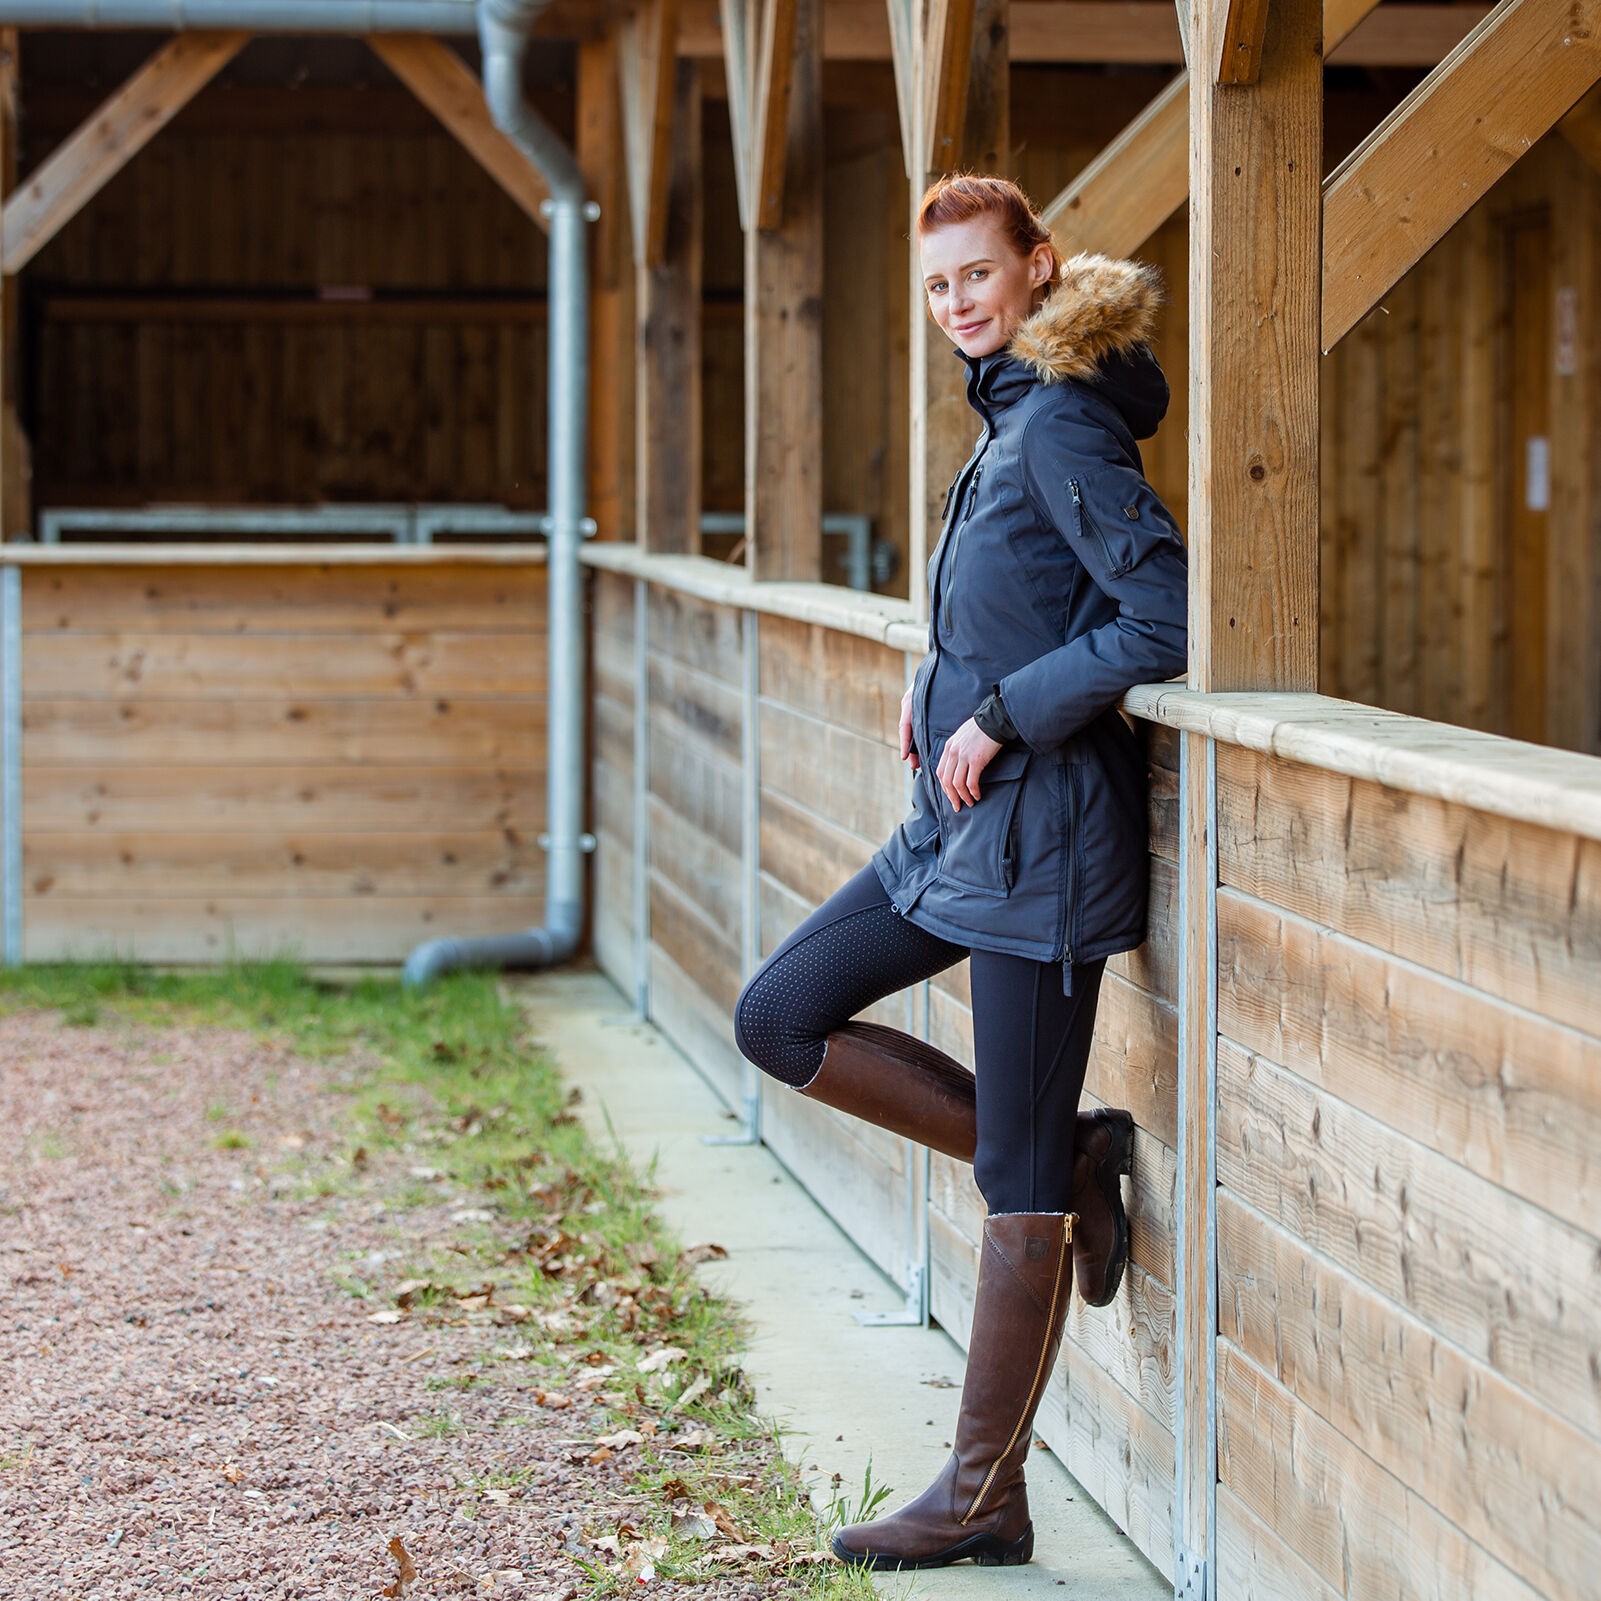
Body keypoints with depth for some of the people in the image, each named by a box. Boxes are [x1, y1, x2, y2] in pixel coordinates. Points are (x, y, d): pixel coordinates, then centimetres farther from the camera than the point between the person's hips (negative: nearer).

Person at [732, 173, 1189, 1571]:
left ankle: (986, 1494, 6)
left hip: (1043, 828, -10)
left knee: (1019, 1182, -2)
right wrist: (943, 668, 13)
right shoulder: (1011, 417, 13)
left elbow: (1166, 617, -24)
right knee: (781, 1018, 12)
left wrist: (1002, 713, -18)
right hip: (962, 825, 10)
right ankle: (1073, 1158, 15)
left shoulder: (1063, 426, -16)